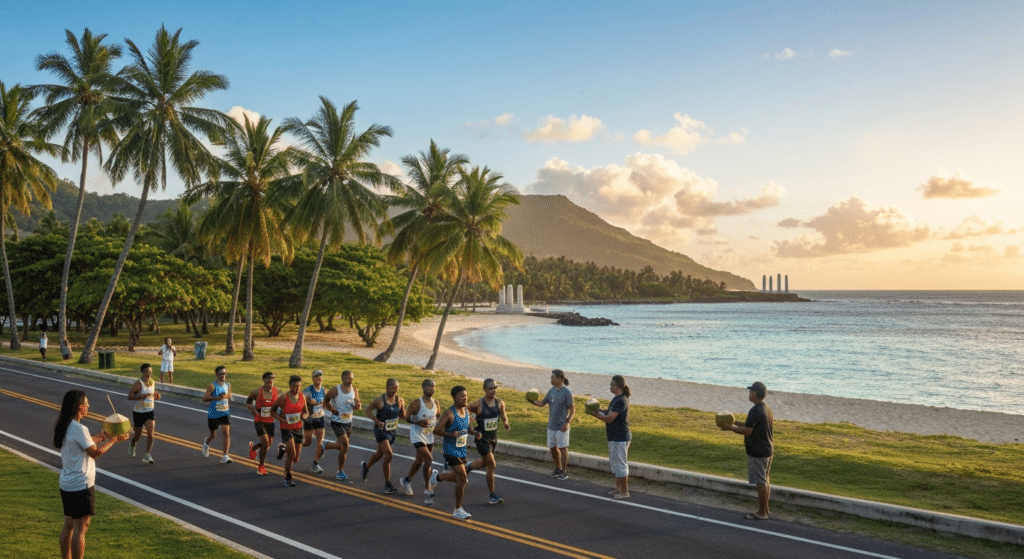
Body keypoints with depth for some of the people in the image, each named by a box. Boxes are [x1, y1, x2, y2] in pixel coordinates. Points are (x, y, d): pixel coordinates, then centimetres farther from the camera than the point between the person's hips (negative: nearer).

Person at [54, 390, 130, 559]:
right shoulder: (79, 429, -22)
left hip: (66, 484, 9)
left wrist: (102, 436, 17)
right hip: (81, 486, -9)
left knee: (68, 525, 17)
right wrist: (115, 439, -5)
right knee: (80, 528, -1)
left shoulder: (63, 426, 6)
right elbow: (95, 452, -14)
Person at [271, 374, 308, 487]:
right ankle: (287, 478, 10)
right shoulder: (284, 397, -13)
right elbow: (272, 410, -4)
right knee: (292, 456, -13)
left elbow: (306, 413, 10)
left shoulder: (303, 396, 0)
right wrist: (281, 419, -19)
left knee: (296, 459, 10)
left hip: (298, 428, 5)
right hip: (286, 428, -5)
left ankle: (283, 448, 41)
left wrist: (304, 416, -14)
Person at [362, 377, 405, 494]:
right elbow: (368, 410, -5)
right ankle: (387, 484, -6)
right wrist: (377, 421, -18)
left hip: (392, 431, 6)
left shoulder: (398, 400, -1)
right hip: (381, 431, -6)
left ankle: (366, 466, 54)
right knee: (389, 455, -18)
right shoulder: (379, 400, -14)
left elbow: (402, 416, 7)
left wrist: (402, 407, -14)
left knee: (380, 454, 23)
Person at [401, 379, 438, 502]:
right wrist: (418, 422, -27)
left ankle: (407, 480, 46)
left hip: (429, 435, 7)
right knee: (428, 459, -19)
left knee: (420, 461, 20)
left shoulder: (435, 403, 2)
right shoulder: (416, 403, -16)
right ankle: (427, 490, -9)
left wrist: (437, 423, 1)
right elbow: (407, 417, -12)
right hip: (417, 435, -7)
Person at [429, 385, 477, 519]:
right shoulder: (449, 413, -17)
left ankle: (436, 476, 45)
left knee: (458, 477, 17)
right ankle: (458, 510, -1)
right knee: (462, 477, -14)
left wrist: (474, 432, 0)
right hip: (451, 450, -8)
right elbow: (436, 430, -17)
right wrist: (452, 434, -30)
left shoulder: (466, 411, 6)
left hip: (462, 450, 8)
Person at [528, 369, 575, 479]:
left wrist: (567, 423, -24)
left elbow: (572, 410, -12)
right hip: (551, 425, 7)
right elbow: (542, 403, 13)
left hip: (562, 426, -7)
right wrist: (532, 401, -6)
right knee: (553, 448, 13)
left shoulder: (567, 392, -13)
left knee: (563, 448, -1)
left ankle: (564, 472, 9)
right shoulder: (552, 390, 7)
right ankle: (558, 470, 27)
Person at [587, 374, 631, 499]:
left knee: (620, 464, -2)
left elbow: (609, 418, -23)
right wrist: (600, 411, 2)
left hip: (620, 438, -11)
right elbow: (610, 413, 19)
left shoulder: (621, 401, -21)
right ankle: (618, 488, 30)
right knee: (614, 463, 19)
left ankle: (624, 492, 6)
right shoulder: (617, 399, 11)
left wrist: (595, 414, -11)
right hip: (615, 437, 11)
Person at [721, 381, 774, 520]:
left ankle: (761, 513, 6)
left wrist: (730, 428, -13)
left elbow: (747, 431, -24)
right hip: (768, 449, 10)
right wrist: (738, 424, 19)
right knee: (765, 480, 17)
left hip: (757, 452, -10)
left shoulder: (755, 411, -22)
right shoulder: (767, 409, 9)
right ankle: (765, 509, 27)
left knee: (761, 482, -2)